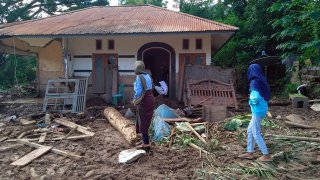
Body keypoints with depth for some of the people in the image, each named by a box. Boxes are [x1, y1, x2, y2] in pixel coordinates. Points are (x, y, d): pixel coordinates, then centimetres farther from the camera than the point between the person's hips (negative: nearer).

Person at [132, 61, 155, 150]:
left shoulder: (139, 77, -14)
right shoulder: (147, 76, 11)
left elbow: (138, 91, -18)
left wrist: (135, 99, 0)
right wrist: (137, 99, 12)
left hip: (144, 102, -9)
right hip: (150, 100, 9)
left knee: (143, 123, 1)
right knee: (144, 122, 19)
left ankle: (146, 144, 9)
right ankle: (144, 140, 29)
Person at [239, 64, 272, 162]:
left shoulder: (254, 82, -17)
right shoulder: (261, 81, 9)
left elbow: (255, 98, -26)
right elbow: (266, 96, 13)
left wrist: (251, 101, -6)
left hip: (258, 110, -9)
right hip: (261, 109, 9)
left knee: (256, 133, 3)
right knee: (250, 130, 16)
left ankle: (266, 155, 12)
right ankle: (249, 153, 24)